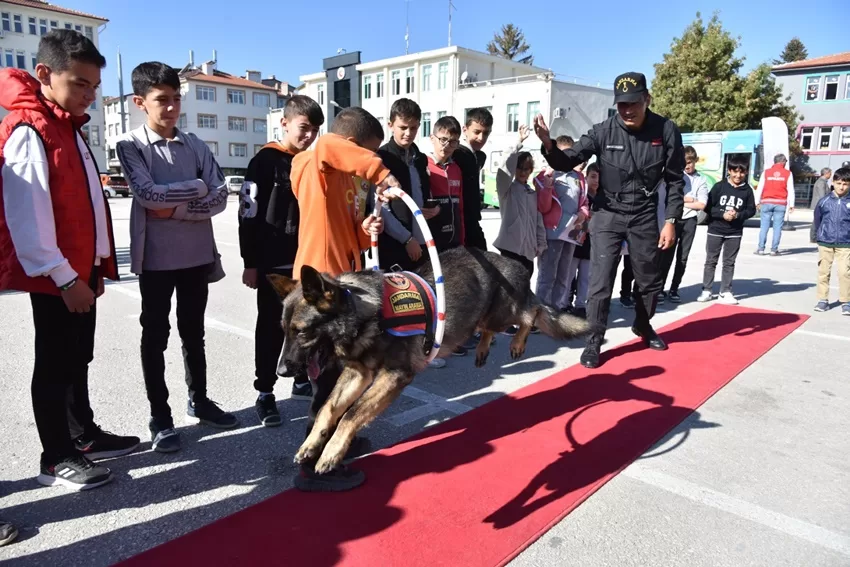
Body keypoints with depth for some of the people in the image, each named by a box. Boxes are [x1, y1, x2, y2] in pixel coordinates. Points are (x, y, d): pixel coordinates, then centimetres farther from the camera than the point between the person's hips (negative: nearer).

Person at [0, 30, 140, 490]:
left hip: (80, 269, 9)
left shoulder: (69, 128, 15)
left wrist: (95, 265, 15)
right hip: (54, 276, -9)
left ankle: (84, 435, 29)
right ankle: (57, 458, 14)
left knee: (77, 358, 16)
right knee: (55, 363, 1)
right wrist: (63, 276, -19)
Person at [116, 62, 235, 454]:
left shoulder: (195, 145, 7)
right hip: (156, 257, -3)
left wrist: (176, 209, -13)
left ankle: (199, 401, 30)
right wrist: (197, 187, -9)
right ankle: (160, 417, 18)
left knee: (193, 331, 15)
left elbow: (220, 198, -3)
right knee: (156, 336, 6)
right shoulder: (131, 146, -2)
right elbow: (149, 195, -18)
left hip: (197, 254, 4)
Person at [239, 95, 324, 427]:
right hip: (274, 263, -5)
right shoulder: (265, 162, -6)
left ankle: (302, 381, 28)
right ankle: (265, 393, 14)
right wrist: (250, 263, -12)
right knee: (271, 327, 3)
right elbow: (248, 215, -9)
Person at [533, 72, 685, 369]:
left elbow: (675, 180, -3)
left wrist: (670, 220, -7)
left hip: (644, 216, 2)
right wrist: (548, 145, -34)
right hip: (608, 214, -2)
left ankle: (642, 325, 42)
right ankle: (594, 341, 9)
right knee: (601, 280, -6)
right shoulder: (603, 132, -13)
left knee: (650, 279, 16)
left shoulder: (666, 130, -10)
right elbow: (567, 161, -13)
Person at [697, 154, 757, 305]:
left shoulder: (747, 190, -1)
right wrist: (722, 214, -18)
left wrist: (738, 215, -15)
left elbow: (751, 210, 3)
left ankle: (726, 292, 13)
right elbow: (708, 206, -6)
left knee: (729, 263, 7)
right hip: (715, 230, -1)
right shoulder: (719, 186, -6)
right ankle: (706, 290, 14)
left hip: (735, 232, 1)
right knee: (711, 261, 6)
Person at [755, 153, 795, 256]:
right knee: (777, 227, 2)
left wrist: (757, 203, 9)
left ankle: (761, 248, 1)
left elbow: (759, 189, 4)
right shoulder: (788, 174, 5)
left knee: (764, 226, 3)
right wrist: (791, 205, 6)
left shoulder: (766, 172, 6)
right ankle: (774, 249, 2)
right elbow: (791, 190, 3)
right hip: (781, 204, -1)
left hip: (766, 202, 1)